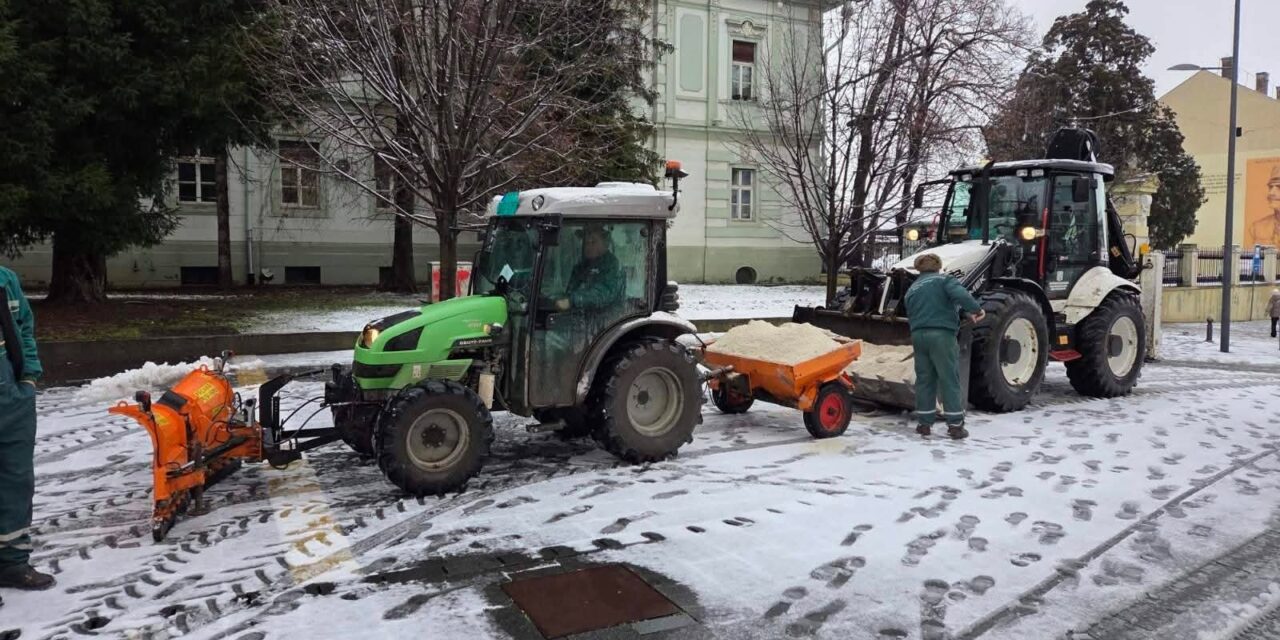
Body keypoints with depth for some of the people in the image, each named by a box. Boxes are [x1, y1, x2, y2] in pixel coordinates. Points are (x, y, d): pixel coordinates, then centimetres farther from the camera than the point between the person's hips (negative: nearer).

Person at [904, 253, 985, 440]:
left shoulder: (912, 289, 21)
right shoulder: (943, 279, 4)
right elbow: (959, 293, -16)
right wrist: (975, 308, -12)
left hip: (918, 335, 5)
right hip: (941, 334, -5)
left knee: (924, 380, 12)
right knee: (949, 380, 0)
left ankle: (924, 423, 14)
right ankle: (955, 425, 1)